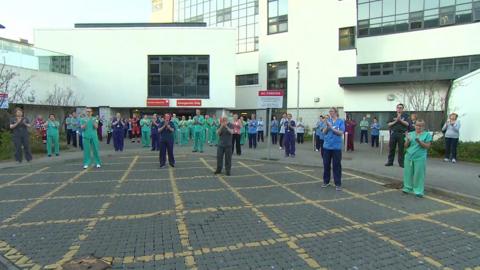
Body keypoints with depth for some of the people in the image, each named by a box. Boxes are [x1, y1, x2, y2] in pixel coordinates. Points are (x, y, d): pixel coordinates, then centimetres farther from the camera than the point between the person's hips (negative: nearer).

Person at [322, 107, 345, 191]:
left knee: (336, 165, 1)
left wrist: (331, 127, -18)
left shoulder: (340, 121, -3)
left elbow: (341, 133, -11)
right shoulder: (328, 120, 4)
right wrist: (327, 125, -17)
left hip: (336, 147, -3)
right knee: (326, 164, 11)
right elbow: (324, 132, 0)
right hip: (327, 146, 3)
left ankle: (338, 184, 9)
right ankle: (326, 181, 25)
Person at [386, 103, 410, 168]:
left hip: (402, 134, -1)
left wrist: (400, 120, -14)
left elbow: (407, 124, -5)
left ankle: (401, 162, 9)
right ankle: (390, 162, 12)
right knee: (391, 148, 5)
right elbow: (389, 124, 3)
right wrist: (395, 121, -10)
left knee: (401, 149, 1)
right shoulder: (393, 115, 9)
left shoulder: (405, 116, 6)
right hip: (393, 133, 2)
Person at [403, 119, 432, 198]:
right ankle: (408, 188, 21)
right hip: (409, 157, 3)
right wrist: (408, 140, -10)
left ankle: (418, 191, 8)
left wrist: (419, 141, -20)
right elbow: (406, 146, 8)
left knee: (419, 174, 0)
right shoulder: (410, 134, 9)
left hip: (420, 158, -3)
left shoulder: (427, 134, 2)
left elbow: (427, 146, -6)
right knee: (408, 173, 8)